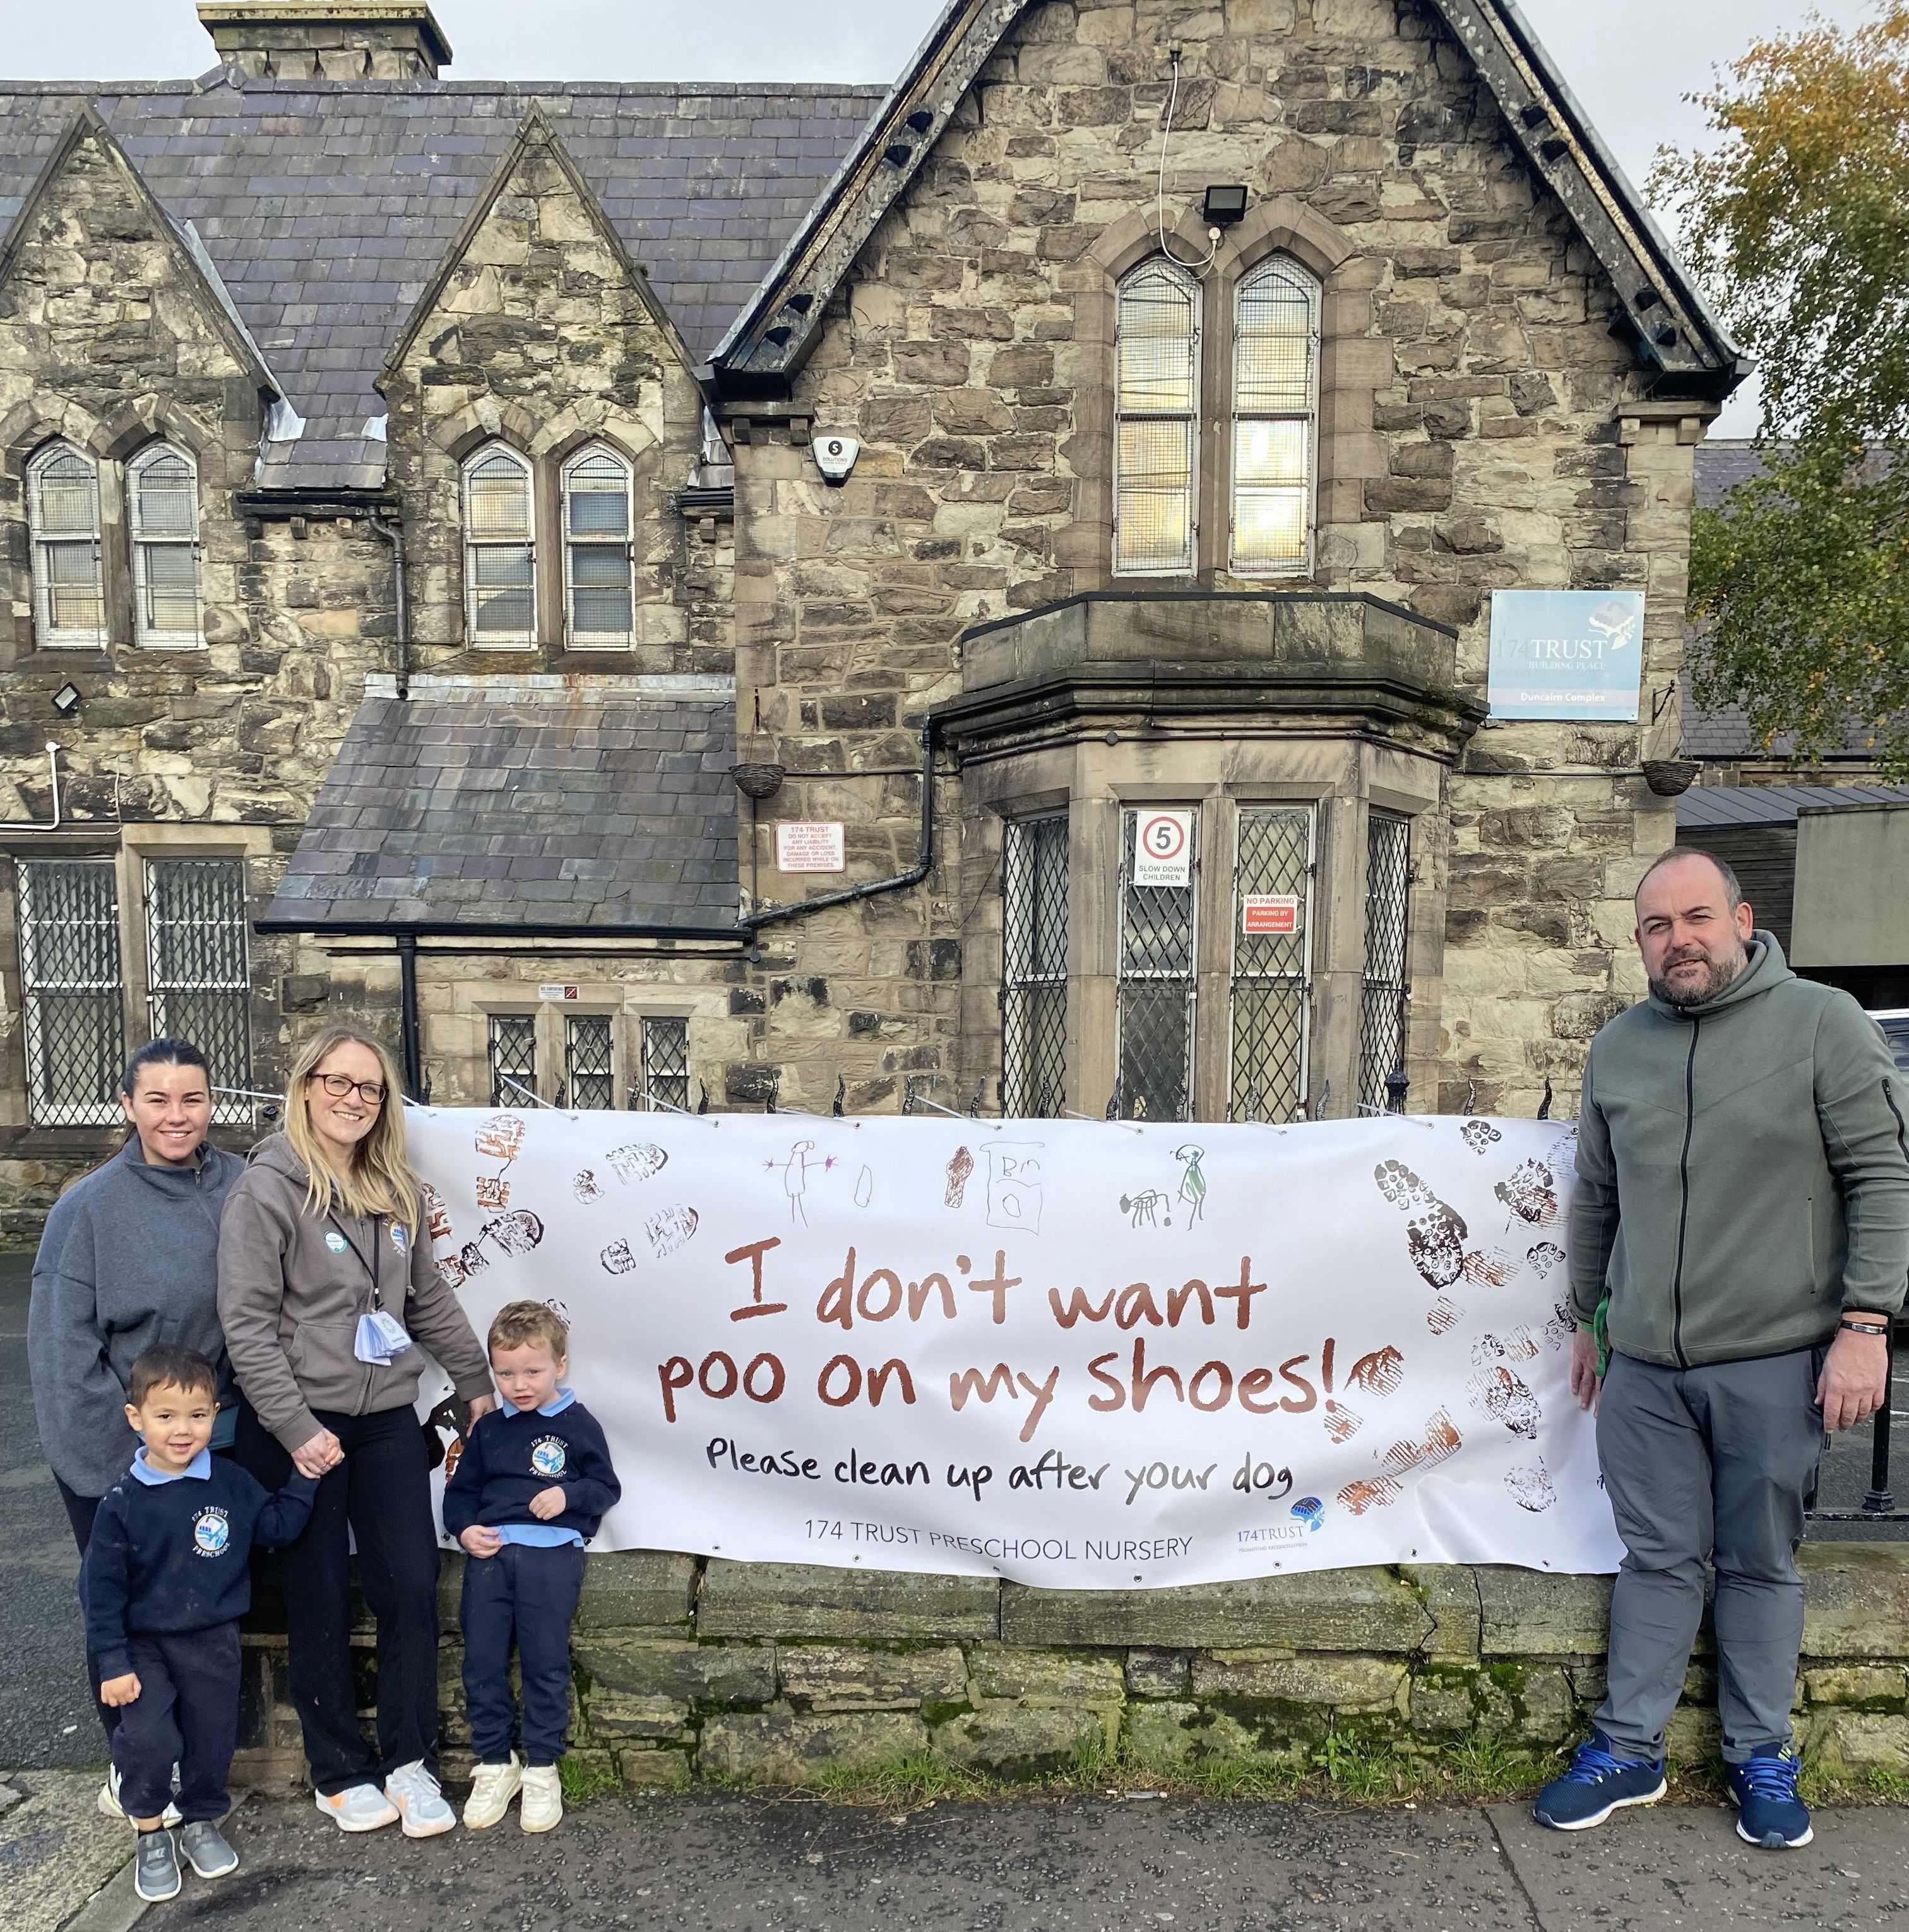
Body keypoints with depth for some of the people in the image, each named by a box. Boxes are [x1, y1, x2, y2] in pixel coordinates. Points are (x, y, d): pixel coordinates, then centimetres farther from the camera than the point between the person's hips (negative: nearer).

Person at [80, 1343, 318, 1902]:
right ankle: (151, 1836, 17)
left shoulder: (231, 1483, -8)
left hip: (213, 1642, 2)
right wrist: (113, 1663, -10)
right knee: (147, 1739, -9)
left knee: (212, 1737, 13)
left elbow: (275, 1527, 2)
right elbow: (102, 1588, -9)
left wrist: (305, 1479, -7)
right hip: (145, 1646, -2)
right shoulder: (122, 1503, -14)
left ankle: (202, 1824, 36)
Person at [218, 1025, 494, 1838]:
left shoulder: (393, 1190, 7)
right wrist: (294, 1427, -17)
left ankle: (409, 1761, 21)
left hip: (387, 1419, 5)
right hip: (298, 1427, -5)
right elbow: (246, 1323, -13)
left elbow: (429, 1298, 16)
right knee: (321, 1603, 9)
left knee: (412, 1587, 4)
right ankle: (339, 1771, 27)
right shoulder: (266, 1189, -10)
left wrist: (476, 1381, 17)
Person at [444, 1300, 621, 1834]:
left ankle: (541, 1770, 17)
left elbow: (606, 1487, 3)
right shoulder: (489, 1430, 12)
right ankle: (495, 1765, 22)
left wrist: (569, 1495, -15)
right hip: (490, 1551, 4)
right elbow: (461, 1489, 17)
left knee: (546, 1664, 1)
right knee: (482, 1661, 6)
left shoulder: (578, 1425, 1)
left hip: (553, 1553, -4)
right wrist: (464, 1529, -2)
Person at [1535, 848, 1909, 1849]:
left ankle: (1761, 1756, 29)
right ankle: (1629, 1750, 23)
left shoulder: (1823, 1024, -5)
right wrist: (1588, 1319, 19)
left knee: (1762, 1563, 12)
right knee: (1658, 1559, 11)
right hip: (1644, 1364, 3)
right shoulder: (1617, 1048, 7)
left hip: (1774, 1360, -3)